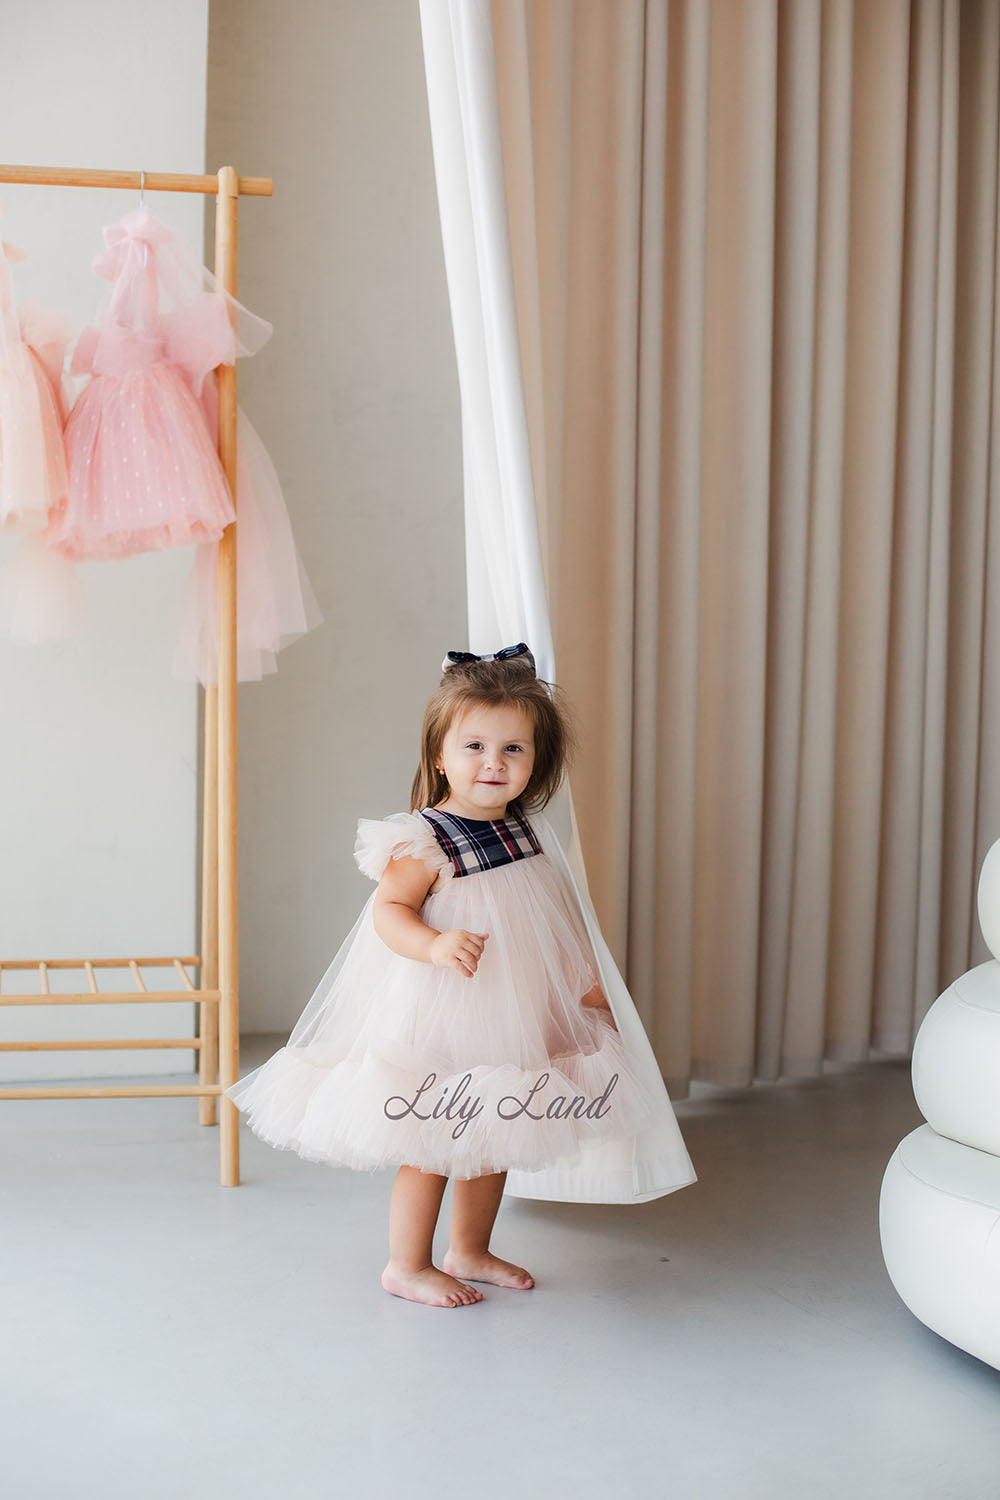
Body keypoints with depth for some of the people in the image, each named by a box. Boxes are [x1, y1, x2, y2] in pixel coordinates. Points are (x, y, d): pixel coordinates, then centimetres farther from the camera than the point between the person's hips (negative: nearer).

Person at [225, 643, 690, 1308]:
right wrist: (436, 945, -38)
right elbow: (388, 910, -21)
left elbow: (548, 922, 17)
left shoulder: (522, 834, 6)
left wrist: (583, 978, 16)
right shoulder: (423, 840, -17)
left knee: (495, 1137, 17)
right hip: (438, 1016, -7)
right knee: (431, 1144, 1)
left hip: (509, 1017, 8)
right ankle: (408, 1265, 17)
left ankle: (470, 1252, 34)